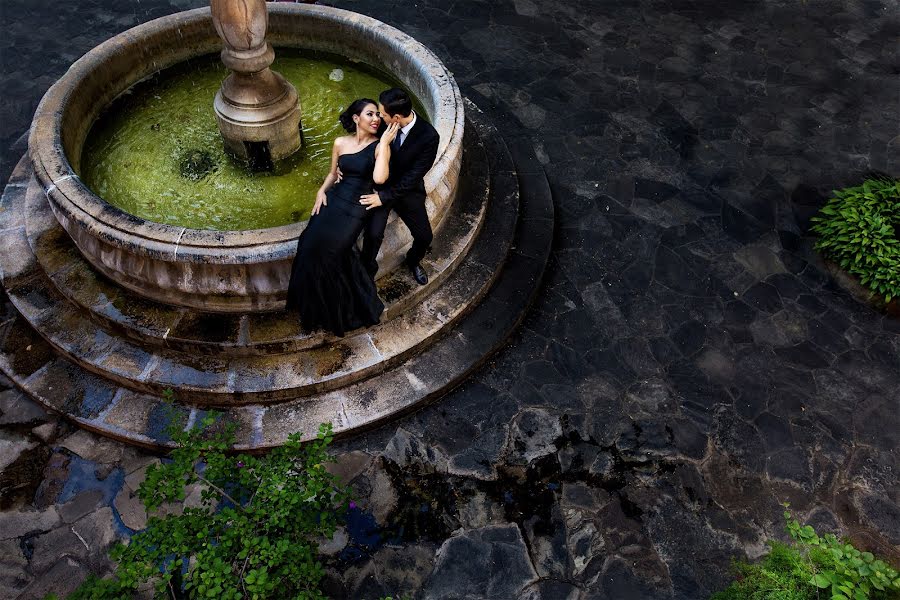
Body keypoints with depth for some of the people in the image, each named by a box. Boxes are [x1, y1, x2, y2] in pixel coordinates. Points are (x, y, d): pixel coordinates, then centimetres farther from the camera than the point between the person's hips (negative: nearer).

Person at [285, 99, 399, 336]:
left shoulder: (379, 145, -6)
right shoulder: (340, 143, 7)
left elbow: (379, 178, -23)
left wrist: (384, 143, -19)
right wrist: (322, 190, 0)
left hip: (356, 208, -4)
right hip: (334, 200, 5)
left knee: (328, 250, -17)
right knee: (312, 245, -10)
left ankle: (335, 308, 6)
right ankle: (316, 304, 13)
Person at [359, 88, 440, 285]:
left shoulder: (429, 137, -26)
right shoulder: (383, 123, -18)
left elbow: (413, 176, -24)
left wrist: (384, 197, -26)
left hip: (408, 189, -1)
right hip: (380, 184, 1)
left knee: (425, 236, 3)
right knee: (373, 233, -18)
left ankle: (413, 261, 38)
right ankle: (368, 269, 10)